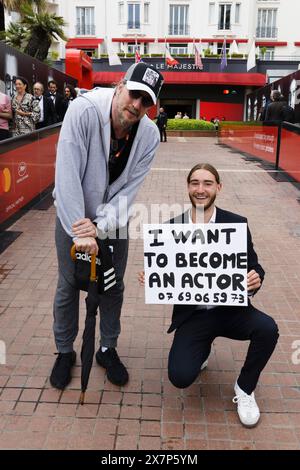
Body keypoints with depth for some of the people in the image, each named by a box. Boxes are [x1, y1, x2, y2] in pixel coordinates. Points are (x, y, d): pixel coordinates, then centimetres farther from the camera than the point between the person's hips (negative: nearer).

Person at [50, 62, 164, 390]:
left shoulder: (149, 135, -17)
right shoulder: (83, 111, -27)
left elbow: (129, 189, -16)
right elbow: (67, 175, -30)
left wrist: (100, 227, -28)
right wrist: (79, 231, -32)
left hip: (115, 218, 3)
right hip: (73, 214, -2)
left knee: (114, 287, 11)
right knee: (68, 286, 7)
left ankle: (108, 349, 33)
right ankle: (64, 351, 30)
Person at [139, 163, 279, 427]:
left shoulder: (237, 224, -5)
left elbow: (253, 267, -2)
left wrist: (256, 278, -26)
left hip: (230, 308, 0)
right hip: (192, 314, 0)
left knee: (267, 328, -29)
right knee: (180, 376, -17)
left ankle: (244, 388, 2)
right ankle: (202, 349, 23)